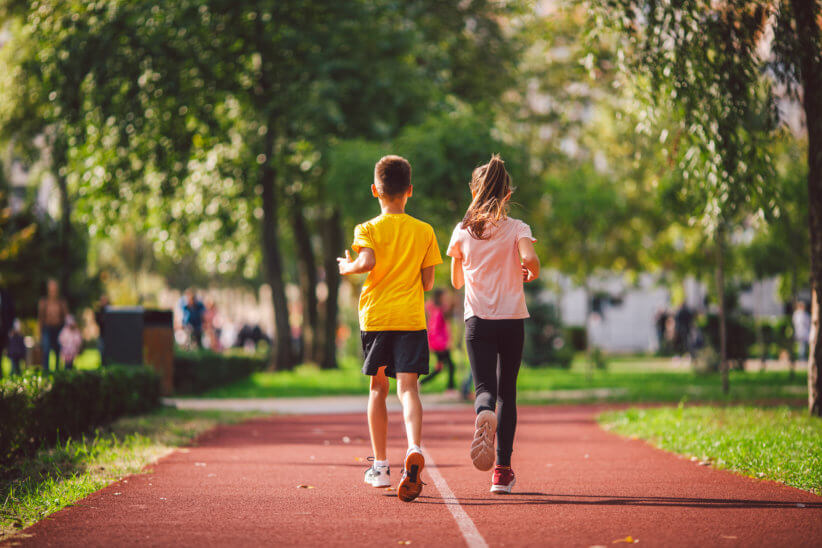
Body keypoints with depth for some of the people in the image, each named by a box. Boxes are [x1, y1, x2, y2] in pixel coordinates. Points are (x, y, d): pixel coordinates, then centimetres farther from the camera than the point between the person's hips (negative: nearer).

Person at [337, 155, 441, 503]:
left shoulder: (368, 229, 0)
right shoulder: (424, 232, 6)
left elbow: (367, 262, -20)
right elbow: (428, 282, 5)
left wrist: (348, 266, 1)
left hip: (376, 317, 0)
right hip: (411, 317, 0)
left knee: (378, 389, 13)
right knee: (408, 387, -9)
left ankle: (380, 465, 19)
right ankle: (414, 449, -36)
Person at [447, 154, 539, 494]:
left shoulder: (462, 231, 4)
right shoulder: (516, 228, -1)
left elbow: (456, 281, 12)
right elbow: (530, 259, -20)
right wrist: (530, 274, 3)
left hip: (477, 320, 0)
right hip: (512, 318, 0)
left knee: (485, 387, -2)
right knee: (507, 392, 11)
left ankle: (484, 414, -42)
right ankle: (503, 470, 7)